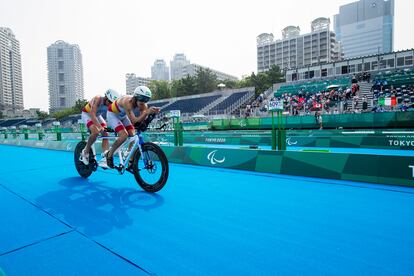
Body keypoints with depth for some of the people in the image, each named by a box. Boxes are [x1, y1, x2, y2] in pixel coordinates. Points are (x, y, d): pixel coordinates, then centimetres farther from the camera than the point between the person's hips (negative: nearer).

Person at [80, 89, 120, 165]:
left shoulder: (111, 103, -20)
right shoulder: (98, 99, -34)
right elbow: (92, 114, -43)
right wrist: (100, 127, -55)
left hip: (97, 115, 6)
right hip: (87, 114, -5)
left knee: (106, 134, -12)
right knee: (95, 132, -29)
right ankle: (85, 152, -8)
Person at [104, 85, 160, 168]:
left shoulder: (143, 105, -24)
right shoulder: (128, 102, -40)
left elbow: (142, 121, -31)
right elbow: (134, 121, -46)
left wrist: (152, 112, -47)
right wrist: (147, 112, -59)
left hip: (123, 115, 6)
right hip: (112, 114, -6)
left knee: (133, 136, -7)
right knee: (124, 135, -24)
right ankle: (109, 155, -2)